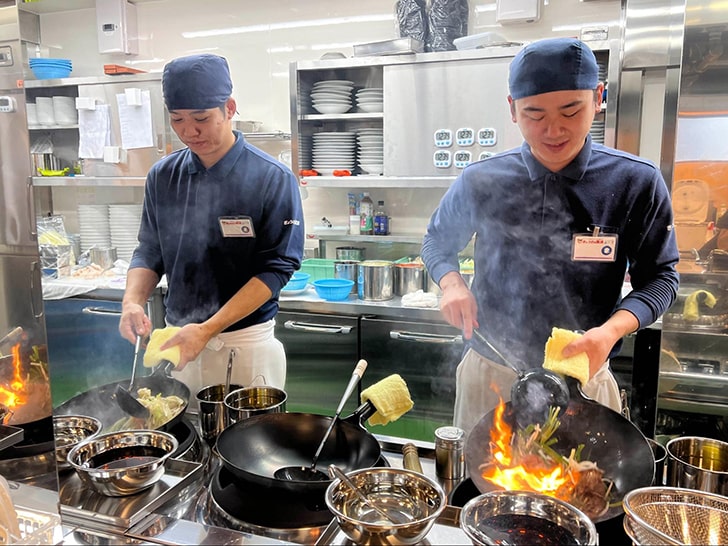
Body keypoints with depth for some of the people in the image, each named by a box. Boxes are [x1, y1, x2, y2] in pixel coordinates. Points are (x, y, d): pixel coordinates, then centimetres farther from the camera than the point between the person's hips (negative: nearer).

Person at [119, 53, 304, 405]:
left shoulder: (273, 179, -13)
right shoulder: (162, 176, 1)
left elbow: (276, 269, -15)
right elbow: (149, 253, 8)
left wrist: (208, 329, -22)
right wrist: (132, 301, -12)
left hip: (246, 344, -4)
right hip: (178, 338, 4)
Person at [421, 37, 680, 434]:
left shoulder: (636, 183, -10)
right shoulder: (479, 183, -8)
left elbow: (658, 276, -2)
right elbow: (437, 241, 9)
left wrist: (611, 331, -21)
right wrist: (451, 284, -12)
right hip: (489, 372, 1)